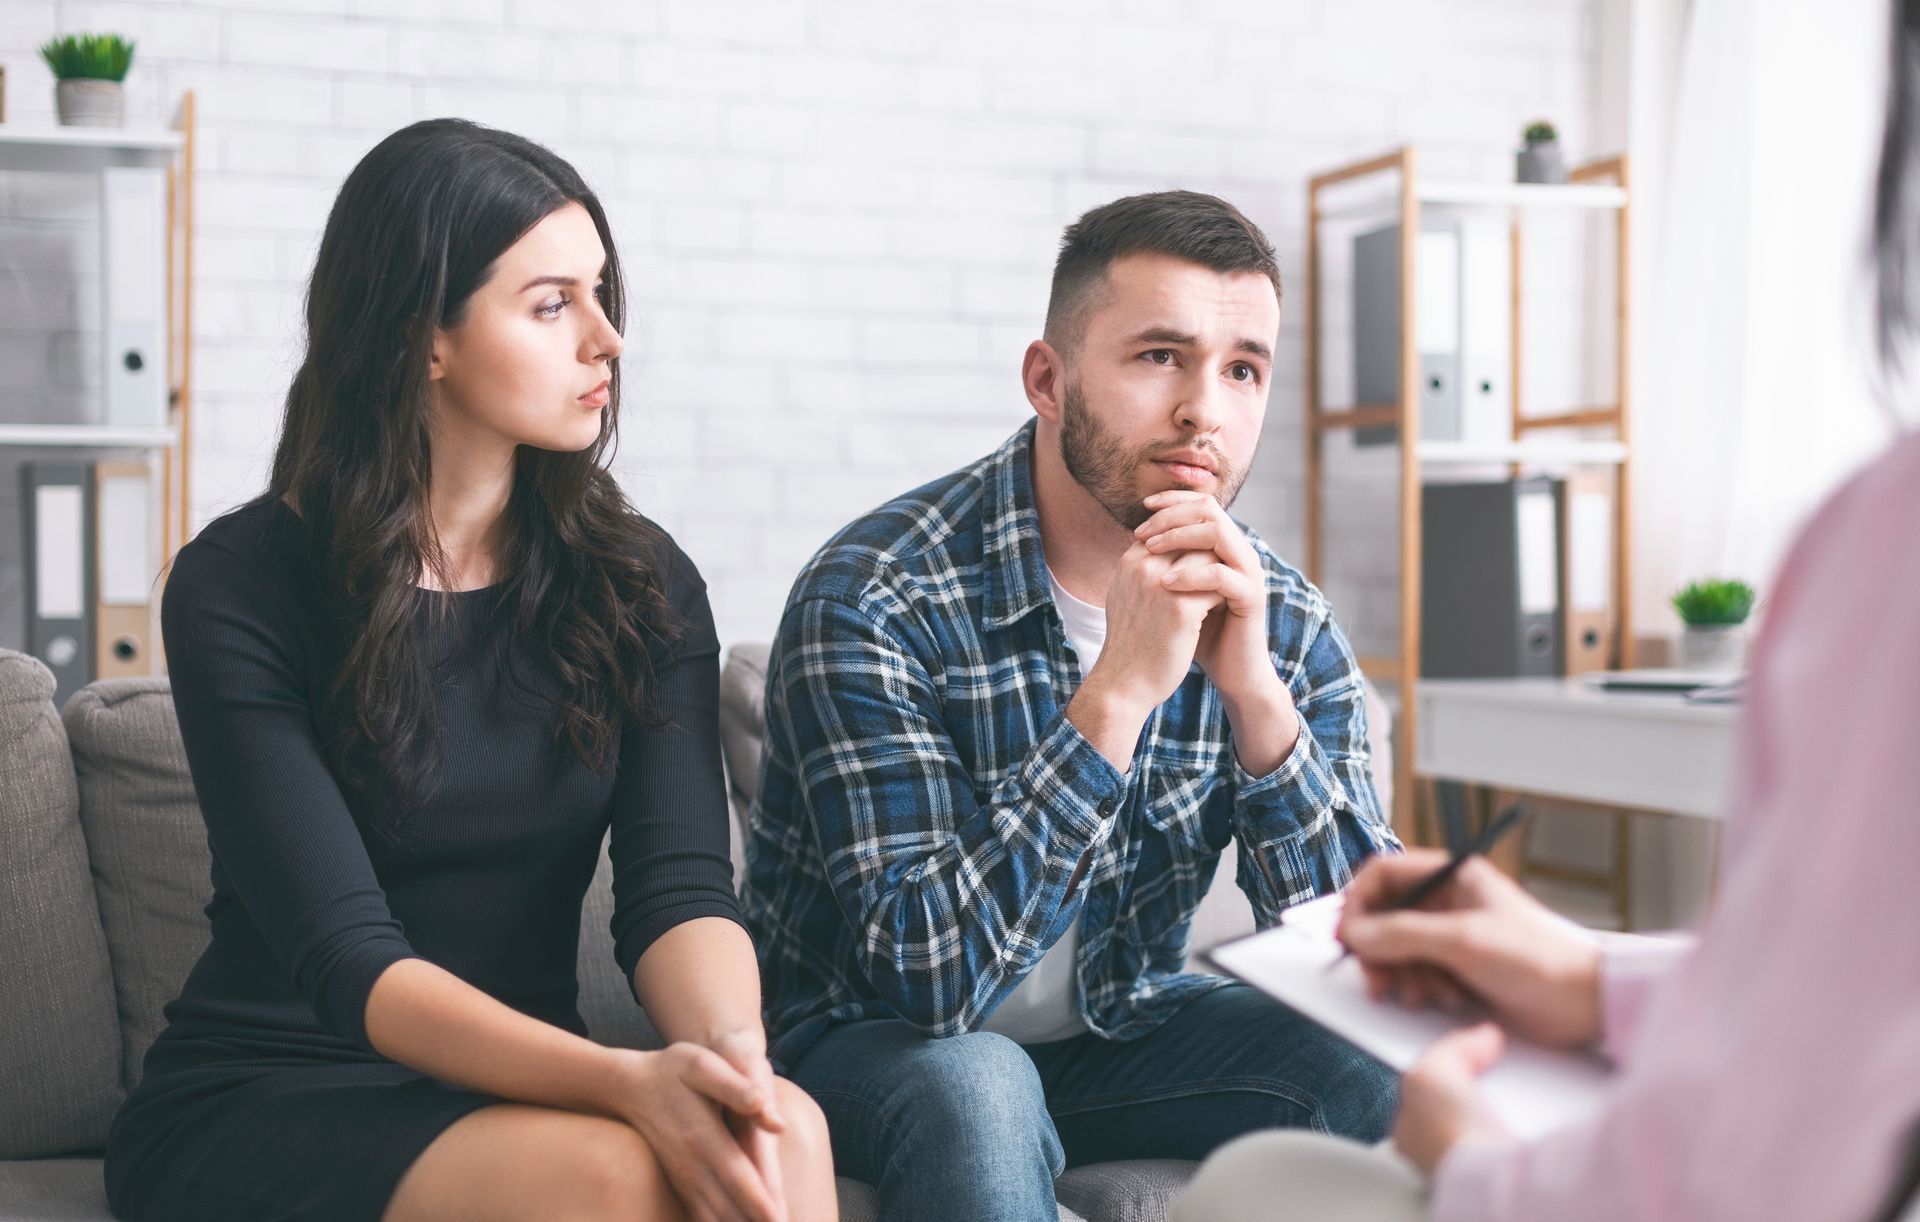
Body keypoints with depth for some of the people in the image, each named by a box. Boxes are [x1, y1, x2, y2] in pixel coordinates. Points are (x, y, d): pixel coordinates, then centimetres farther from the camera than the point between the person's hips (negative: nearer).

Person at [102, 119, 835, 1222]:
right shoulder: (239, 586, -9)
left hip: (514, 1087, 4)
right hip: (259, 1099, -3)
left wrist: (731, 1049, -32)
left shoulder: (640, 583, 4)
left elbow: (680, 884, -8)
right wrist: (628, 1081, -34)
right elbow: (346, 958, -18)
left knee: (781, 1134, -30)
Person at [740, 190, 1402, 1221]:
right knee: (973, 1091, -36)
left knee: (1392, 1074, -18)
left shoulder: (1285, 623, -8)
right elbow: (922, 974, -30)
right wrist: (1121, 689, -36)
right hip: (871, 1045, -4)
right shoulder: (874, 598, -23)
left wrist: (1257, 697, -28)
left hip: (1117, 1027, 5)